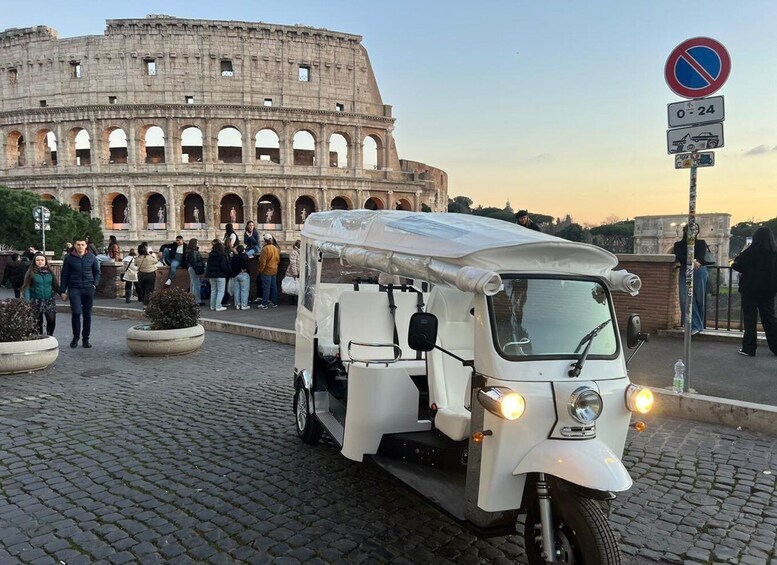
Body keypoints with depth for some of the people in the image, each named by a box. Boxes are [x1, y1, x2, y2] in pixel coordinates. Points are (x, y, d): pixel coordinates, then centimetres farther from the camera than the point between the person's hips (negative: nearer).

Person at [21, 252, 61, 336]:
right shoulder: (31, 273, 0)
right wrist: (27, 301, -14)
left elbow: (55, 285, 9)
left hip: (49, 301, 2)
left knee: (52, 321, -6)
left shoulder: (49, 272, 8)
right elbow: (27, 287, -4)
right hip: (36, 302, -1)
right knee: (38, 322, 3)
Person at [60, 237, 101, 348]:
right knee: (76, 312, -11)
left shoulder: (92, 257, 4)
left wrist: (95, 284, 0)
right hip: (74, 289, -2)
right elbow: (64, 275, 4)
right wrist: (63, 291, 3)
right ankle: (75, 337, 7)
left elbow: (97, 272, 14)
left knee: (87, 314, 6)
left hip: (88, 289, 2)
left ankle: (86, 339, 17)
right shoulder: (69, 258, 0)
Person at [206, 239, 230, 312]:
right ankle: (218, 306, -6)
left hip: (211, 275, 6)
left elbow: (208, 265, 11)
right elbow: (223, 266, -17)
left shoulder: (210, 255, 5)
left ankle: (212, 306, 18)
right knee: (220, 291, -1)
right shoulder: (222, 255, -13)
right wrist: (228, 272, -2)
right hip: (220, 275, -6)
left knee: (213, 290, 15)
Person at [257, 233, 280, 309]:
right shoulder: (276, 248, 7)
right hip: (274, 271, 7)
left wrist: (261, 270, -7)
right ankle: (274, 302, 19)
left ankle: (264, 304, -2)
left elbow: (262, 261, -17)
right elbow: (278, 260, 13)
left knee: (266, 288, -5)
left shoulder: (265, 249, -16)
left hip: (267, 271, -7)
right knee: (274, 287, 13)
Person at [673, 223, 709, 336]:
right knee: (686, 299, -12)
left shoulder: (701, 243, 16)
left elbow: (701, 256, -2)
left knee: (699, 299, -3)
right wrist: (692, 261, -20)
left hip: (699, 272, 0)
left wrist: (696, 262, -23)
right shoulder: (679, 244, 16)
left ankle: (698, 325, 6)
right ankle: (695, 326, -12)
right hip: (684, 272, 0)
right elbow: (679, 257, -2)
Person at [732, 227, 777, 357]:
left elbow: (738, 266, -8)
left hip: (750, 289, -4)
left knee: (750, 318, 2)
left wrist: (734, 264, 10)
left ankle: (749, 348, 2)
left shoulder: (752, 251, -11)